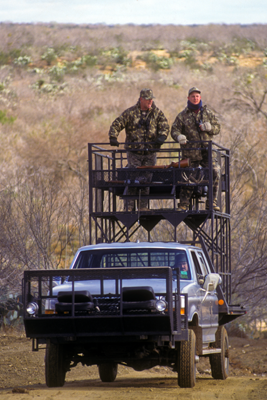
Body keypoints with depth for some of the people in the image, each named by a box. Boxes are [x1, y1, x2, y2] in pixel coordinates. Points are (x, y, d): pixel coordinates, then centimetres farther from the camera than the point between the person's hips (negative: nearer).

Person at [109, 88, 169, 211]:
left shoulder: (157, 113, 5)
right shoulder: (130, 112, -1)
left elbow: (165, 126, -1)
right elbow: (116, 124, -1)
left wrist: (161, 136, -22)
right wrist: (113, 137, -17)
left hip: (150, 153, 2)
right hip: (134, 152, -2)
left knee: (147, 180, 4)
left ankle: (143, 206, 12)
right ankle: (130, 206, 0)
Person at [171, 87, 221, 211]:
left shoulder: (207, 113, 12)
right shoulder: (182, 116, 7)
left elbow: (217, 128, 12)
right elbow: (174, 130, 2)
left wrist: (209, 127, -11)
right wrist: (179, 137, -21)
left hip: (208, 152, 1)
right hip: (191, 153, -1)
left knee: (215, 173, -13)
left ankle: (212, 202, -4)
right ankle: (184, 205, 8)